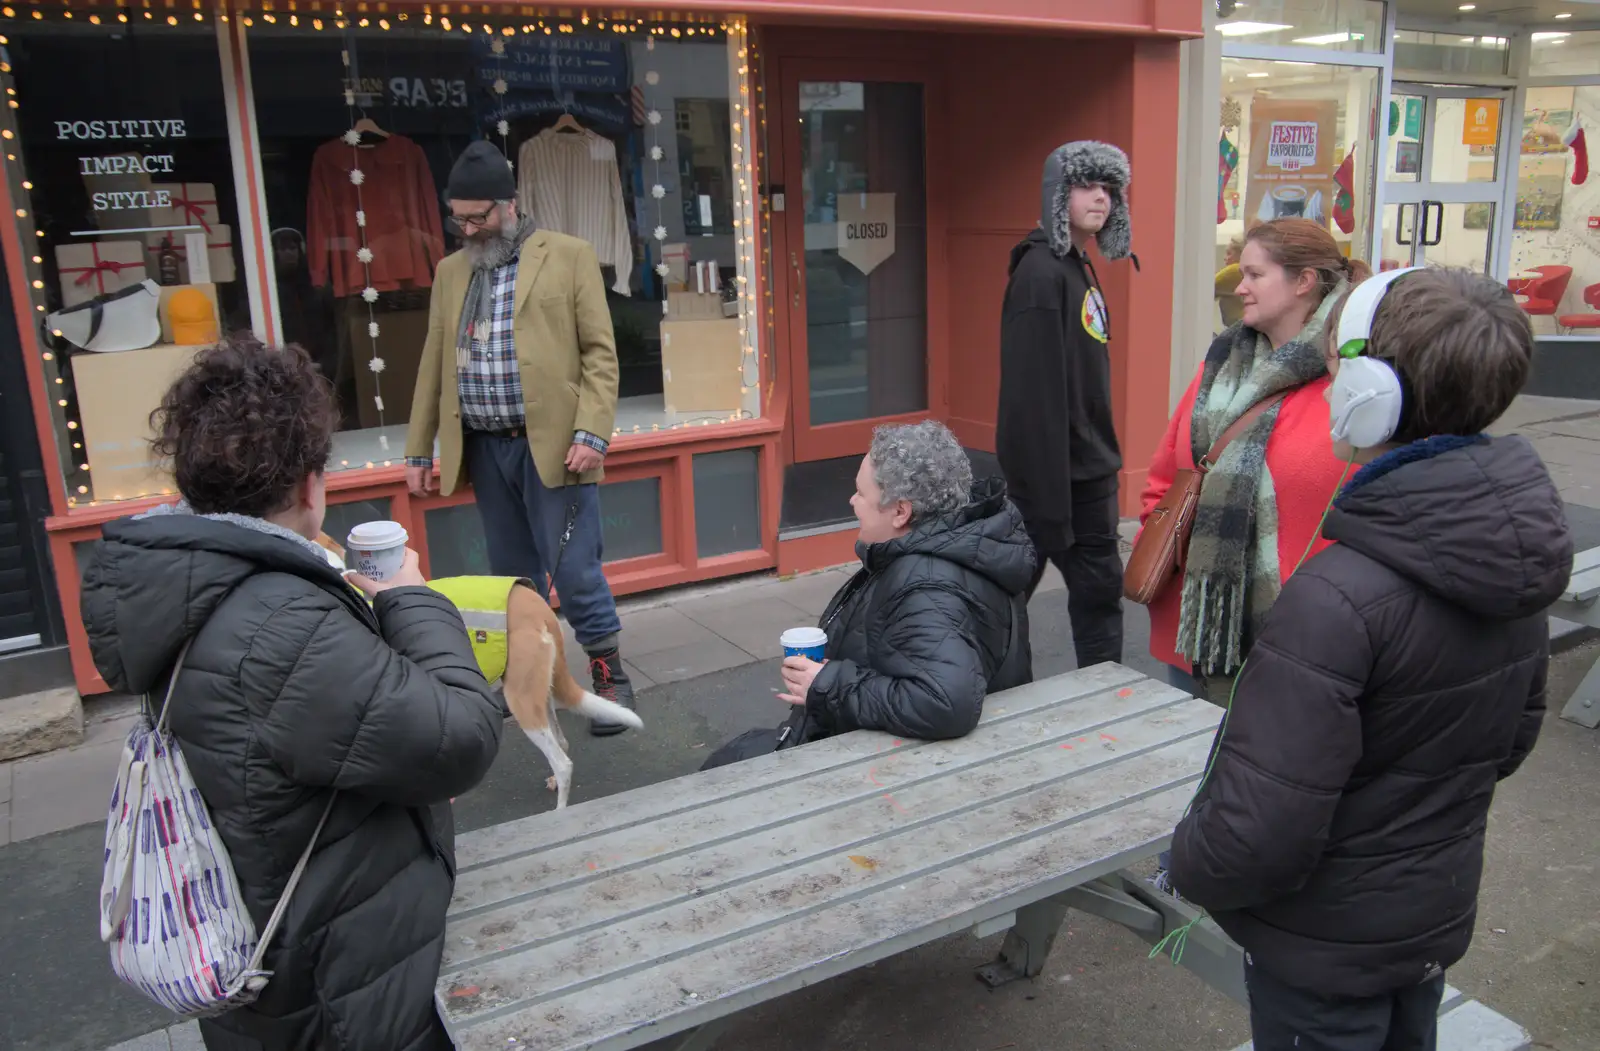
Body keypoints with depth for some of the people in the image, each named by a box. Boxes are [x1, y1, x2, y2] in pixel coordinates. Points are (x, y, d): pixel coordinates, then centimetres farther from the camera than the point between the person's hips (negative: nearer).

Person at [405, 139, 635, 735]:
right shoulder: (450, 271, 14)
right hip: (484, 449, 5)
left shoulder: (569, 256, 0)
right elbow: (434, 366, 16)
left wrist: (590, 433, -15)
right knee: (513, 576, 13)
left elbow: (599, 353, -4)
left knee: (575, 573, -5)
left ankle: (611, 678, 12)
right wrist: (418, 450, 14)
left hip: (553, 444, -5)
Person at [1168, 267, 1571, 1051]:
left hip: (1326, 944, -7)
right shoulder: (1514, 555, -7)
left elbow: (1258, 835, -32)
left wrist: (1188, 865, -12)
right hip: (1440, 918, 7)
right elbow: (1515, 733, 8)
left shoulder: (1338, 599, -34)